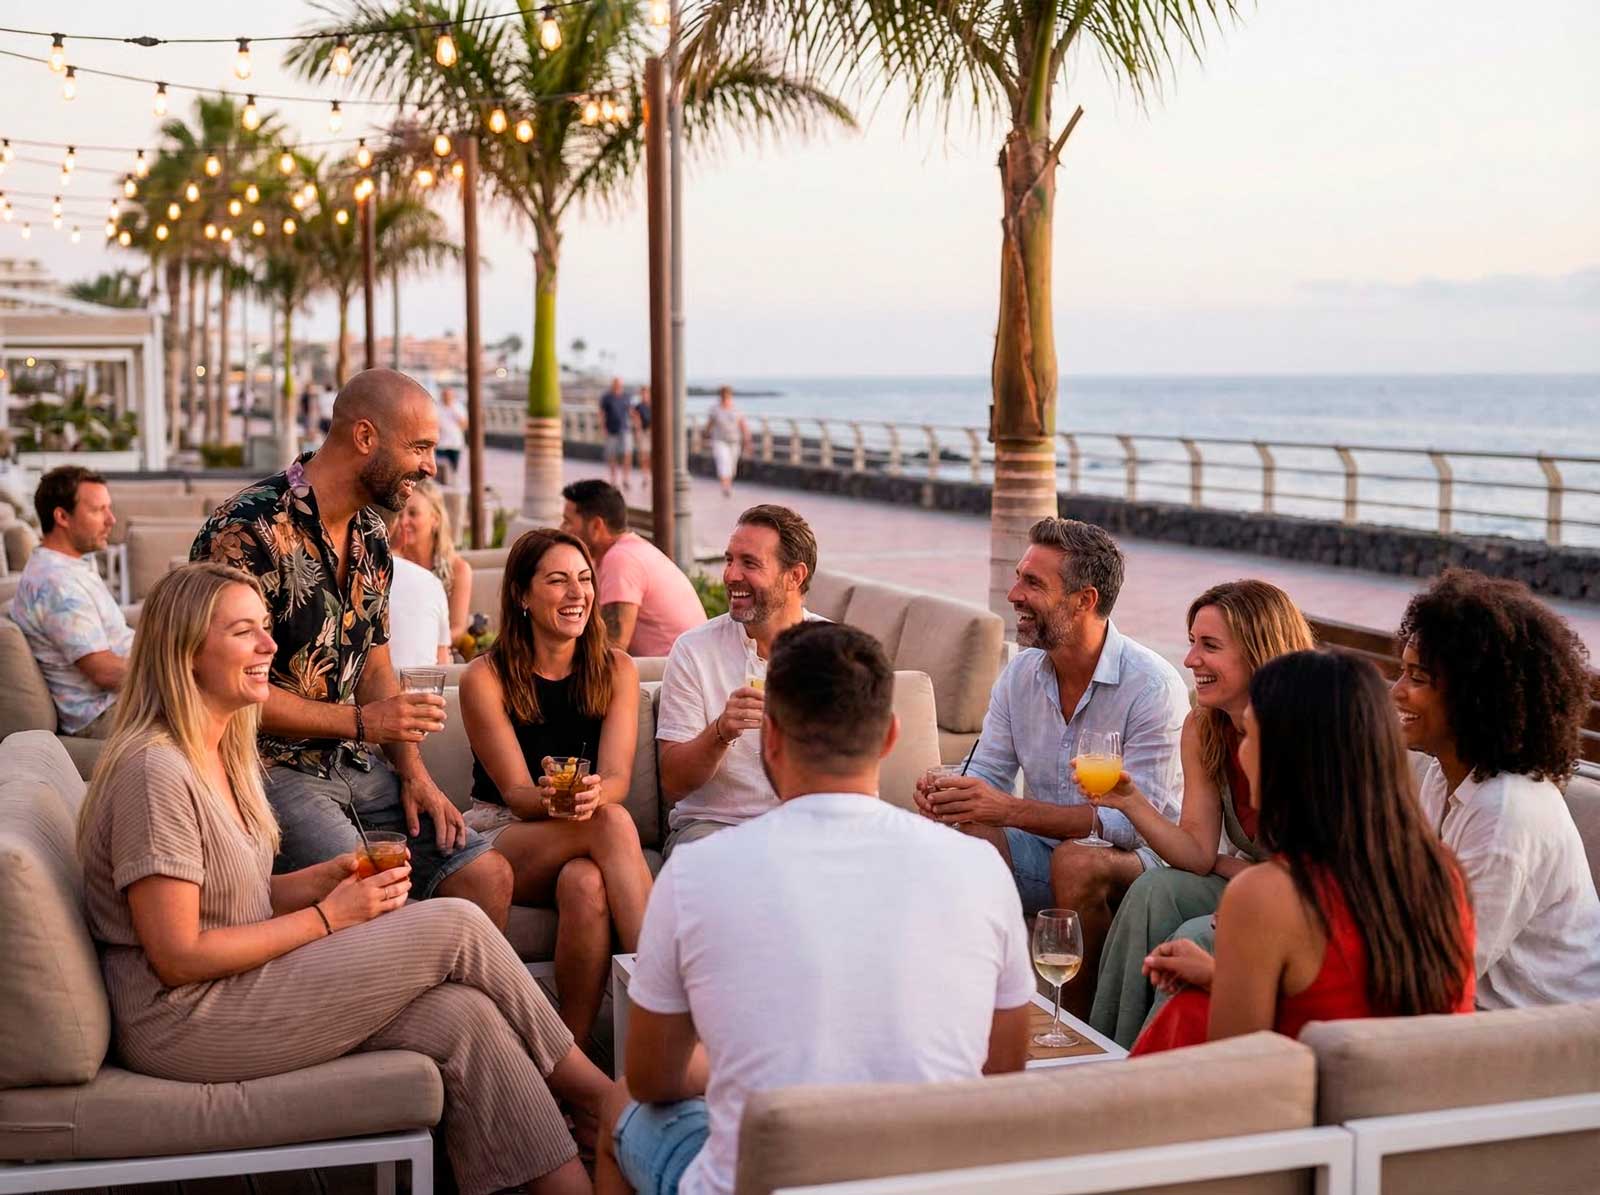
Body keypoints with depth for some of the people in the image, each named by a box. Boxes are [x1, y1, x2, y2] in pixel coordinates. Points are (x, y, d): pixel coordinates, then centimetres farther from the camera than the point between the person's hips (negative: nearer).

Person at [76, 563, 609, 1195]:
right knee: (455, 926, -13)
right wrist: (327, 916, -14)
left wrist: (333, 875, -3)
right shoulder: (156, 770, -19)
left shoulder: (221, 752, 11)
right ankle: (592, 1091, 5)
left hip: (243, 986, 9)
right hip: (185, 1021, -9)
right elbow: (178, 956, -21)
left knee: (461, 1016, -14)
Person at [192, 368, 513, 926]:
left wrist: (413, 772, 3)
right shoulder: (249, 530, -17)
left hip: (353, 765, 8)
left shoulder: (371, 536, 11)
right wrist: (361, 721, -16)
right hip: (268, 768, -8)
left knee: (487, 876, -3)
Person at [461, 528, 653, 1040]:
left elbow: (617, 780, -8)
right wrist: (549, 797, -35)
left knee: (585, 885, -37)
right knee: (613, 823, -34)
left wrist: (592, 794, -33)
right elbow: (515, 792, -9)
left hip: (584, 832, 2)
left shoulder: (616, 670, 4)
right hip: (500, 835, -2)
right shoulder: (485, 678, -5)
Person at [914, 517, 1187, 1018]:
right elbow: (986, 773, 6)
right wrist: (949, 793, -21)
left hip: (1134, 859, -5)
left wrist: (1010, 809, -31)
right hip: (1043, 849, 5)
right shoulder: (1020, 674, 3)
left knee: (1075, 862, -37)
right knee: (954, 839, -22)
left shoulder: (1153, 686, -17)